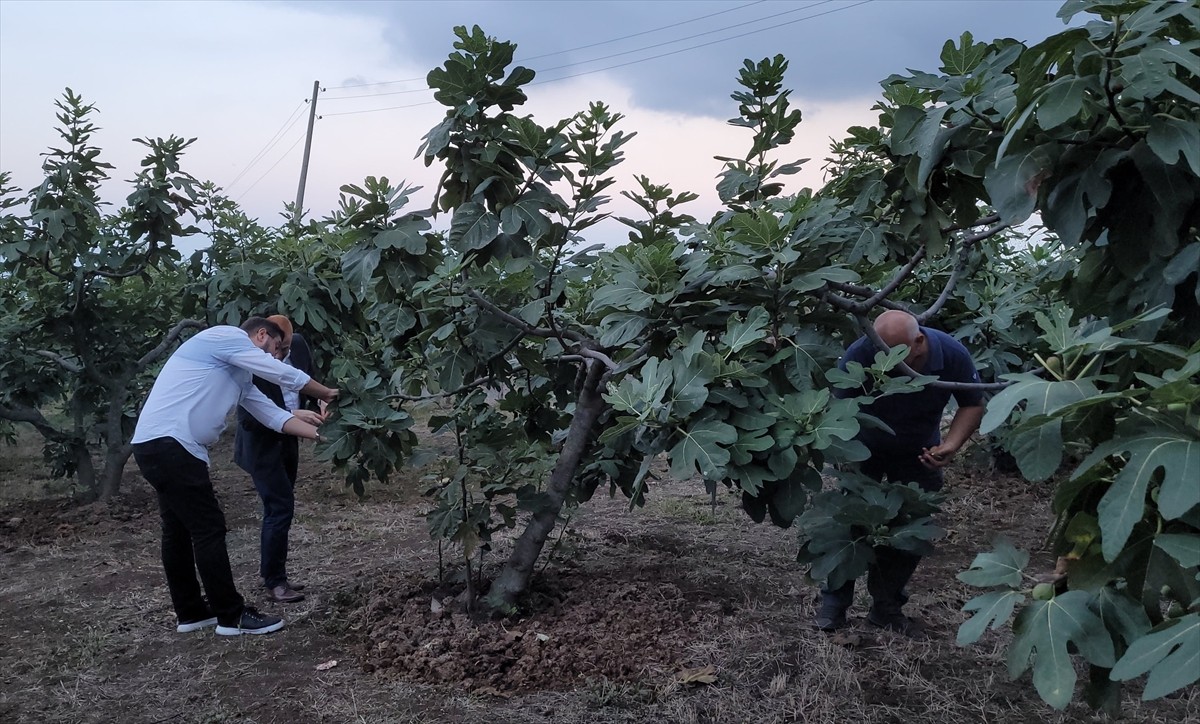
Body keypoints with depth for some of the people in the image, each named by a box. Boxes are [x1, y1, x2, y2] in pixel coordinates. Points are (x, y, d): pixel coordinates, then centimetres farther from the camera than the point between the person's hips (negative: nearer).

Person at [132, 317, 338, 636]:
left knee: (180, 530, 17)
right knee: (209, 529, -5)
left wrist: (320, 433, 13)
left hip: (158, 446, 11)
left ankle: (191, 612, 28)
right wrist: (327, 394, 8)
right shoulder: (225, 336, -5)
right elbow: (284, 374, -6)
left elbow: (273, 415, 18)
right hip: (169, 444, -11)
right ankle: (232, 616, 2)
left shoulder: (240, 375, 21)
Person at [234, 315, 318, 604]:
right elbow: (248, 419, -24)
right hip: (261, 445, -6)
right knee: (281, 508, -10)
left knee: (277, 509, 14)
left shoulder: (298, 345, -9)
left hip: (286, 441, 6)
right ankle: (274, 583, 2)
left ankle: (274, 575, 25)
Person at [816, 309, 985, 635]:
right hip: (863, 450, -2)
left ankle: (887, 606, 18)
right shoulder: (858, 356, -34)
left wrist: (950, 446, -24)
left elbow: (973, 405, -9)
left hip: (919, 455, 2)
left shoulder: (953, 355, -25)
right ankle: (833, 603, 8)